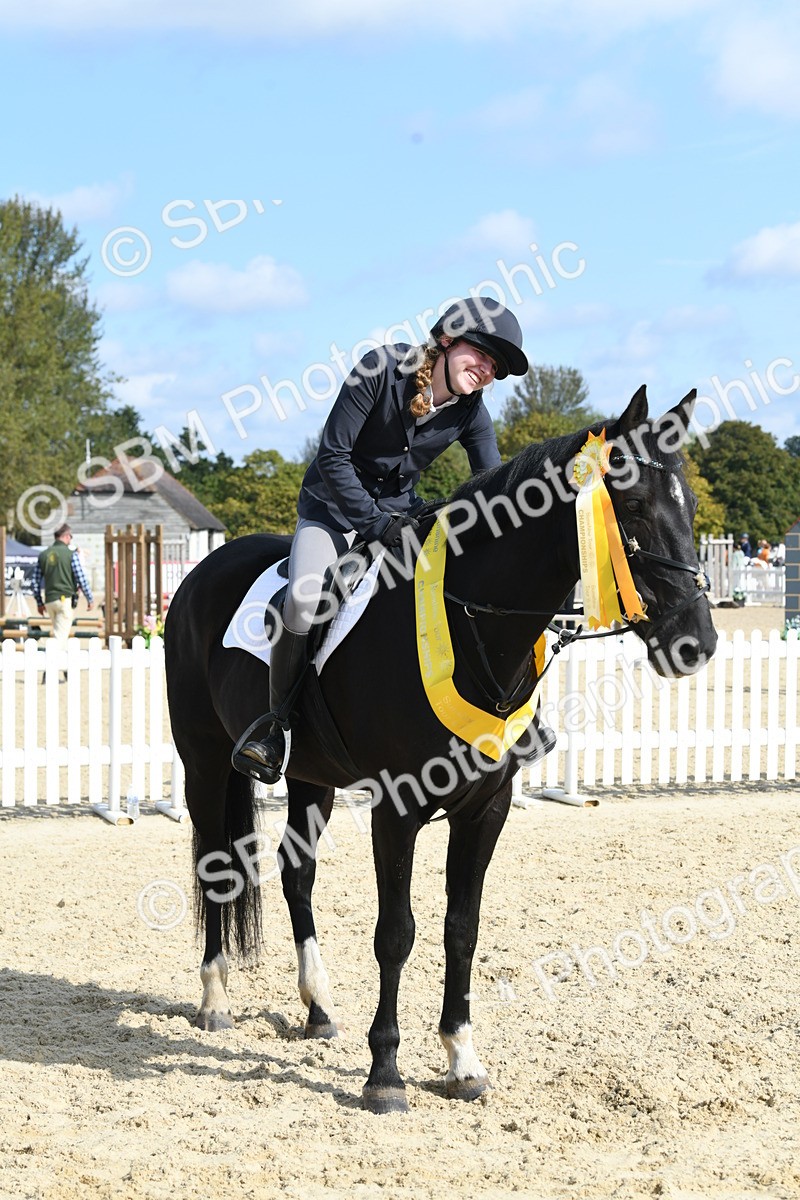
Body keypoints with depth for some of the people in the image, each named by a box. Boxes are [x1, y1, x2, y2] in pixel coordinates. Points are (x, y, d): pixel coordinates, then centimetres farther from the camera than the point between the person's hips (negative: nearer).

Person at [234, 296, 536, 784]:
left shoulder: (471, 414, -7)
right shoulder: (383, 369, -21)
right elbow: (333, 457, -21)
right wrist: (378, 526, -27)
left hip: (400, 511, 5)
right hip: (333, 508, -5)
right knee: (303, 602, -29)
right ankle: (277, 728, -13)